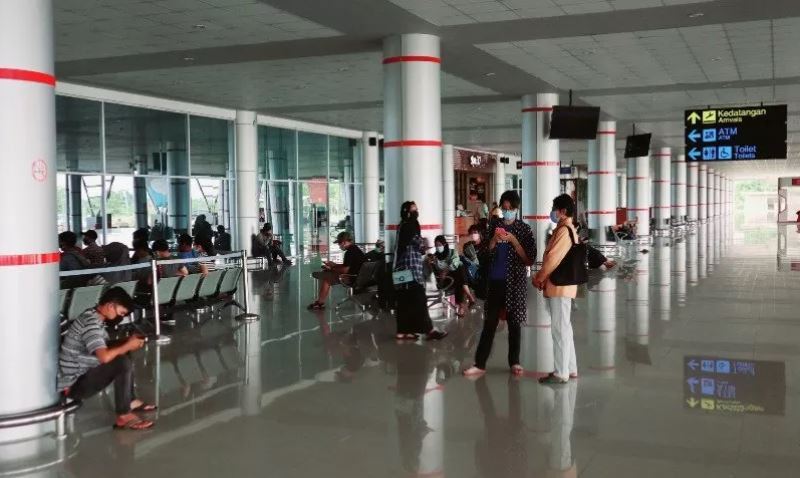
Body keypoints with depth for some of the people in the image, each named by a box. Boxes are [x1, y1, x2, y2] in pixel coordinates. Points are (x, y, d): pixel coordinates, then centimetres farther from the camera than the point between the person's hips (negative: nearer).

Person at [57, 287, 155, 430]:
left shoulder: (94, 317, 8)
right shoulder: (91, 323, -23)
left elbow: (106, 349, 16)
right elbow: (105, 356, -34)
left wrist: (127, 345, -1)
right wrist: (128, 345, -18)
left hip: (82, 375, 10)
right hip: (74, 384, -10)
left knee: (124, 356, 16)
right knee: (123, 362, -24)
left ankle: (131, 401, 17)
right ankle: (124, 416, -19)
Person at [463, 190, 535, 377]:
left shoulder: (524, 229, -2)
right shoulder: (494, 225, 5)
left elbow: (529, 260, -7)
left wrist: (513, 240, -16)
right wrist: (494, 240, -11)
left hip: (515, 283, -2)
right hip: (494, 281, 2)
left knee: (514, 323, 6)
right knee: (489, 323, 3)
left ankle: (514, 362, 17)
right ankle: (480, 364, 4)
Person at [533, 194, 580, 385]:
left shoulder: (563, 230, -15)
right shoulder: (569, 229, 16)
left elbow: (552, 258, -18)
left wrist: (539, 278, -5)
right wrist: (543, 277, 13)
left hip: (559, 286, -10)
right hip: (561, 286, 10)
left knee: (559, 329, -6)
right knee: (564, 328, 15)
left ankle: (561, 373, -2)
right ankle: (570, 368, 22)